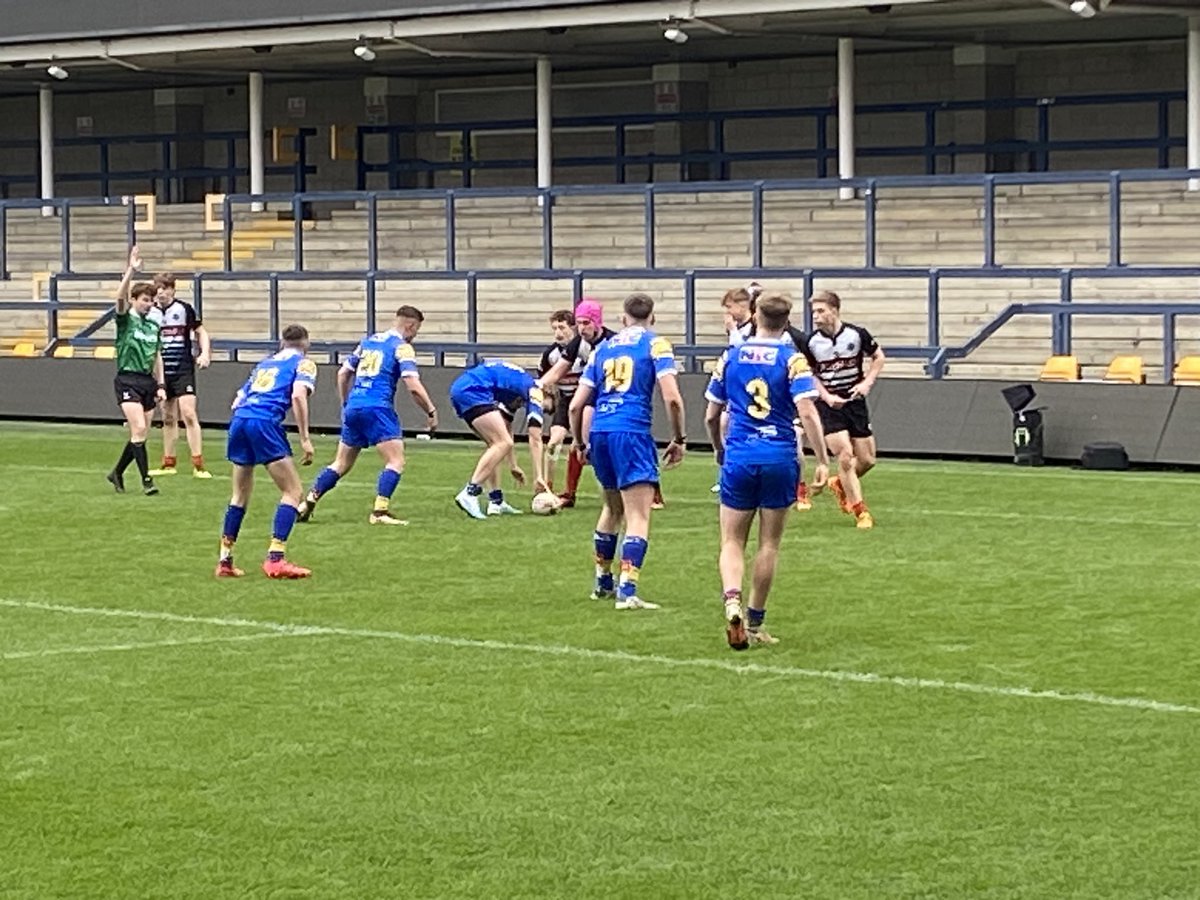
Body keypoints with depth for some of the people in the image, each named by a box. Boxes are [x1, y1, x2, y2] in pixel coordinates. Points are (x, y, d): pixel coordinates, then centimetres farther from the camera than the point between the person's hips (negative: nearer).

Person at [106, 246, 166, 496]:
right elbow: (120, 297, -24)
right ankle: (146, 480, -15)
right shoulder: (125, 319, -4)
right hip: (128, 380, -6)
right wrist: (131, 271, -35)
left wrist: (160, 385, 12)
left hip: (147, 381, 6)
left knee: (140, 435, 7)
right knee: (139, 429, -17)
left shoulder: (153, 325, 13)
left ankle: (117, 473, 25)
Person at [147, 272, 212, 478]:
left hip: (183, 370, -3)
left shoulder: (185, 309, -3)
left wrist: (205, 353, -7)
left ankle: (198, 465, -12)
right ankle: (168, 463, 22)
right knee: (168, 419, 12)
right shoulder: (150, 313, 4)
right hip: (161, 373, 3)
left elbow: (201, 332, 7)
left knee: (189, 415, -13)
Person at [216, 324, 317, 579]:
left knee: (240, 495, 19)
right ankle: (275, 558, -12)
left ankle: (225, 560, 20)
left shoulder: (265, 363, 30)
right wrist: (305, 439, -8)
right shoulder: (303, 363, 12)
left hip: (239, 420, 7)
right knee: (293, 492, 0)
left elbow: (237, 402, 28)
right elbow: (298, 395, -7)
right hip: (265, 422, -7)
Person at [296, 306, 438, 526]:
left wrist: (346, 405, 33)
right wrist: (431, 412, -2)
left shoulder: (367, 341, 19)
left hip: (353, 408, 7)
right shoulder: (402, 347, -1)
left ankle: (307, 503, 11)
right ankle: (380, 512, -17)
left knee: (341, 464, 17)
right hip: (378, 409, -7)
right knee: (396, 461, -5)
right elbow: (413, 385, -11)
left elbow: (343, 373, 24)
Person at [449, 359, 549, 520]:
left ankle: (496, 501, 13)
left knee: (497, 444, 18)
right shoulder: (535, 393, 3)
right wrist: (538, 477, -1)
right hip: (472, 391, -10)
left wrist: (513, 466, 41)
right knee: (503, 444, -12)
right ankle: (469, 494, -21)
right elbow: (535, 440, -1)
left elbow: (506, 430, 37)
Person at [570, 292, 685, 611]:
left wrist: (581, 444, 30)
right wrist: (679, 439, 3)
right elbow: (672, 398, -9)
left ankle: (602, 582, 36)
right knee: (639, 516, -7)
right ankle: (626, 591, -20)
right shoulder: (655, 344, 4)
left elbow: (576, 405, 16)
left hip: (599, 431, 6)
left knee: (612, 507, 26)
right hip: (632, 431, -6)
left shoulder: (603, 348, 18)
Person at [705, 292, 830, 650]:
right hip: (780, 457, -1)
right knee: (769, 543, 10)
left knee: (732, 542, 6)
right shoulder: (792, 359, -3)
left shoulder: (731, 357, 6)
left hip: (739, 457, 1)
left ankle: (732, 601, -21)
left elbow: (711, 416, 10)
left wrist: (720, 449, 28)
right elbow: (807, 412, -15)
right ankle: (754, 622, 14)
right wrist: (822, 461, -12)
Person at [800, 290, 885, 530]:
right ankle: (860, 510, -1)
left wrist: (867, 382, -7)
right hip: (828, 405, -2)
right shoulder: (811, 342, -8)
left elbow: (878, 357, 7)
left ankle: (840, 484, 35)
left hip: (854, 401, 2)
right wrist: (826, 397, -11)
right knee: (845, 456, -13)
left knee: (867, 460, 5)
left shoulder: (857, 334, -8)